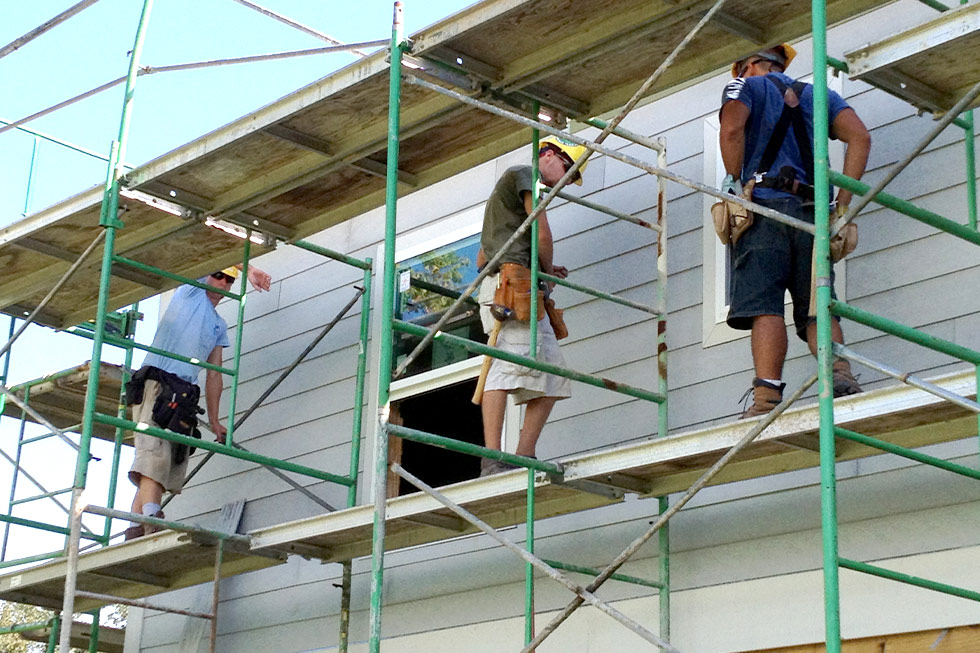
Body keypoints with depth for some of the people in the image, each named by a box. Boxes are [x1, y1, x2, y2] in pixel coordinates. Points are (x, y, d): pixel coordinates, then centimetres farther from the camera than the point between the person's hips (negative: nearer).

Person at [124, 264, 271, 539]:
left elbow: (214, 374, 25)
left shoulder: (220, 326, 28)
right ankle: (151, 517, -37)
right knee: (155, 454, -24)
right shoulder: (191, 291, 13)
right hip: (156, 383, -7)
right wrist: (249, 270, -6)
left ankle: (136, 529, -11)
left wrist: (214, 421, 20)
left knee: (167, 470, -5)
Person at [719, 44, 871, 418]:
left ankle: (767, 397, -26)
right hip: (812, 213, 4)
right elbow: (860, 138, 10)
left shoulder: (746, 85, 15)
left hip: (763, 207, -4)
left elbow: (732, 129, -9)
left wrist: (736, 184, 1)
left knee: (764, 306, -13)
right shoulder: (818, 94, 26)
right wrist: (842, 204, 7)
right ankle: (841, 371, -24)